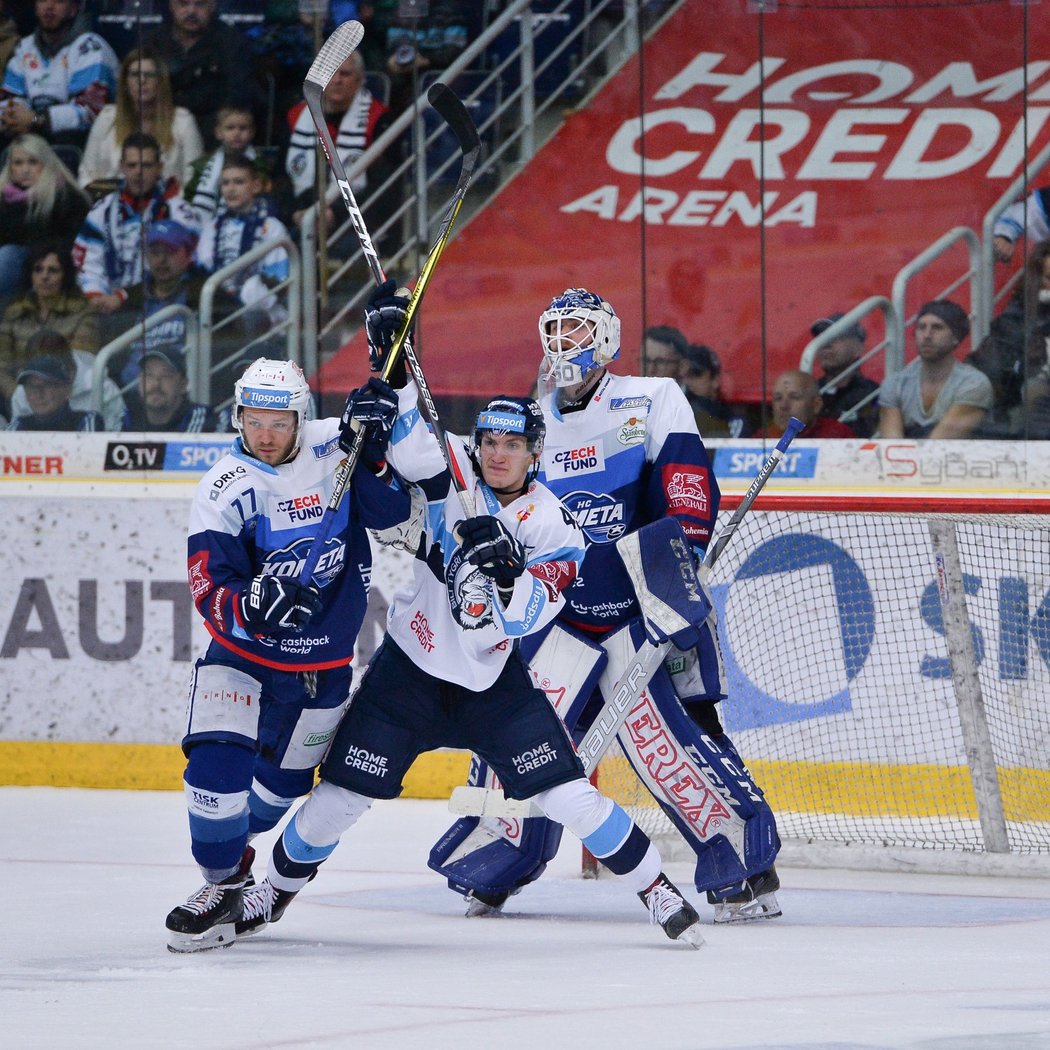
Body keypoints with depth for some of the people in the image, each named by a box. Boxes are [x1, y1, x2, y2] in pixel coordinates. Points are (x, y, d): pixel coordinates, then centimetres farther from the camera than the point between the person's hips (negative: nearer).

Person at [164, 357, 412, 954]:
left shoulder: (334, 451, -8)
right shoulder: (224, 490, -16)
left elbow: (390, 510, -12)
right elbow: (210, 592, -21)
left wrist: (371, 451, -28)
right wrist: (251, 604, -43)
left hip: (324, 662, 3)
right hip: (243, 653, -3)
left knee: (282, 783, 14)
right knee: (218, 766, -20)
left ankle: (231, 851, 43)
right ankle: (221, 884, 1)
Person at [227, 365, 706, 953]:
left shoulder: (554, 528, -11)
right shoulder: (454, 475, -8)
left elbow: (519, 620, -20)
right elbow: (408, 444, -25)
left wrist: (502, 573, -39)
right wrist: (393, 378, -43)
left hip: (493, 680, -1)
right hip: (410, 664, 1)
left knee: (568, 794, -10)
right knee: (343, 793, 0)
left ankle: (657, 888, 5)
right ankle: (277, 887, 24)